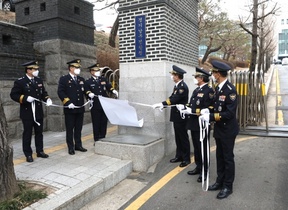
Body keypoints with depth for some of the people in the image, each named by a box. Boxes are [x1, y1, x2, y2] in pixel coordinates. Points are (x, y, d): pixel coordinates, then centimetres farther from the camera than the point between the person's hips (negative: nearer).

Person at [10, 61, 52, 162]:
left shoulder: (39, 80, 9)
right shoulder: (20, 82, -8)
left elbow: (43, 92, 15)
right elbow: (13, 95, -8)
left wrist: (47, 99, -5)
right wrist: (25, 98, -21)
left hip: (39, 112, 5)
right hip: (27, 112, -5)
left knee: (39, 132, 12)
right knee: (27, 134, 4)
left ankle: (40, 151, 23)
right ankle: (28, 154, 14)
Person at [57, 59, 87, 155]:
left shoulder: (81, 79, 15)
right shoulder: (64, 79, -2)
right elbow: (60, 92, -11)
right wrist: (68, 102, -20)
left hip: (80, 108, 5)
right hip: (70, 109, -5)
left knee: (78, 128, 13)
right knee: (70, 129, 4)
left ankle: (78, 145, 24)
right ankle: (71, 147, 14)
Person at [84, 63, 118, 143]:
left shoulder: (103, 79, 14)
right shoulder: (88, 82, 2)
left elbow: (109, 87, 9)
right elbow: (86, 90, -10)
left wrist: (113, 91, -11)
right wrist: (89, 93, -31)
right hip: (95, 106, -4)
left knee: (104, 122, 10)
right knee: (96, 124, 2)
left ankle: (103, 139, 22)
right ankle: (97, 140, 12)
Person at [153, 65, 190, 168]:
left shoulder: (183, 87, -18)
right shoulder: (177, 86, 11)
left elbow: (174, 99, -25)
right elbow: (172, 98, 11)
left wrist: (161, 104, -25)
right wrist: (163, 105, -3)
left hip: (181, 116, -9)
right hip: (176, 115, 9)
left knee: (183, 137, 2)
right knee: (178, 137, 16)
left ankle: (186, 159, 14)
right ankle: (179, 156, 28)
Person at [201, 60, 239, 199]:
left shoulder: (230, 90, -20)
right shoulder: (218, 88, 7)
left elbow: (230, 113, -25)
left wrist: (210, 117, -27)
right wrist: (207, 112, -3)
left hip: (228, 130, -8)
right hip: (219, 129, 8)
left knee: (228, 158, 6)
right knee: (220, 157, 17)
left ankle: (228, 186, 21)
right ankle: (220, 182, 32)